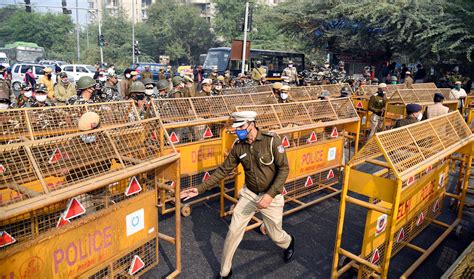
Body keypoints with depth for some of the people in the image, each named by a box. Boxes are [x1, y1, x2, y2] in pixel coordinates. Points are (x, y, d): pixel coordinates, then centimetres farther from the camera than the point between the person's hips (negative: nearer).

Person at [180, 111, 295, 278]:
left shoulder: (272, 140, -19)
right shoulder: (238, 146, -7)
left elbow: (284, 169, -17)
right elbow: (223, 170, -2)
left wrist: (270, 195, -26)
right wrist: (200, 189, -7)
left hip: (271, 196, -3)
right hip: (249, 194, 3)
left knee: (275, 235, 12)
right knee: (233, 231, 2)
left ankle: (289, 243, 51)